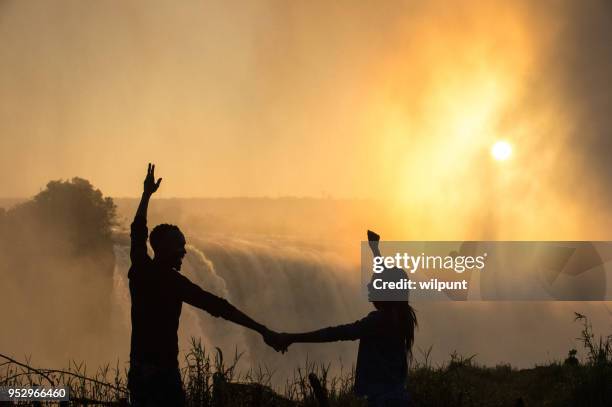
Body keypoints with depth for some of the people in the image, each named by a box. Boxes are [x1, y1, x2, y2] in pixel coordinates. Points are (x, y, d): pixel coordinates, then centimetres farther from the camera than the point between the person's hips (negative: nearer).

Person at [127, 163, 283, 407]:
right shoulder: (172, 281, -15)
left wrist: (147, 194, 34)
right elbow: (216, 306, -20)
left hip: (138, 369, 8)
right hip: (162, 372, -8)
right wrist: (261, 330, -22)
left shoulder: (140, 271, 4)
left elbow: (138, 232, 22)